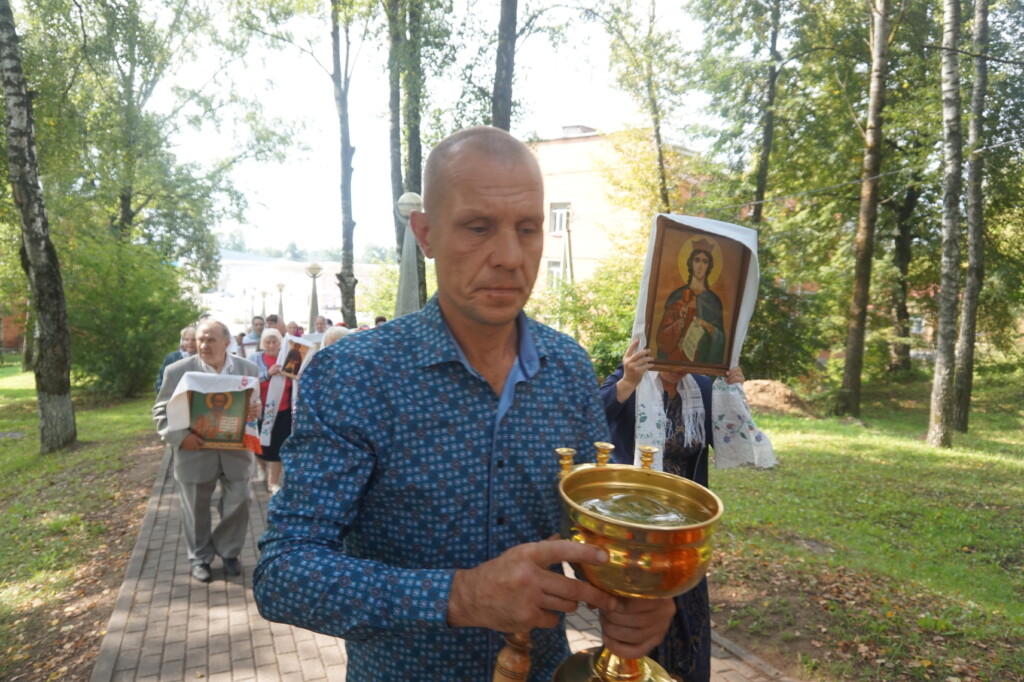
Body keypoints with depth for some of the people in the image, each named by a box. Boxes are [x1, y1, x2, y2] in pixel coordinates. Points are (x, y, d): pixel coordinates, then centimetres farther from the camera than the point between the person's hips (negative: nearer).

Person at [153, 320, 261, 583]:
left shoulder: (248, 368, -1)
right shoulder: (177, 371, -7)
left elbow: (255, 403, 9)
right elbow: (161, 411, -2)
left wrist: (256, 409, -16)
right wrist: (179, 436, -19)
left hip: (235, 451, 1)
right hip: (195, 452, -1)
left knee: (238, 504, 8)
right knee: (196, 510, 13)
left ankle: (228, 552, 32)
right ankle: (199, 558, 34)